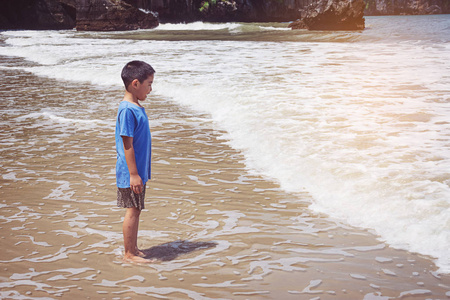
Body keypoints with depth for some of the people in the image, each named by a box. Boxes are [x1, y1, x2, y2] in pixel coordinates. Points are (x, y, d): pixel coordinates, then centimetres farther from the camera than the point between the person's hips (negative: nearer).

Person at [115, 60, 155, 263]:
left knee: (136, 210, 15)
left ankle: (134, 249, 26)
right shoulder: (127, 110, -20)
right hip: (131, 172, -9)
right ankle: (129, 254, 10)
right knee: (132, 210, -1)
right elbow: (127, 145, -21)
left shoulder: (136, 107, 10)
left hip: (139, 170, 9)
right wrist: (133, 174, -21)